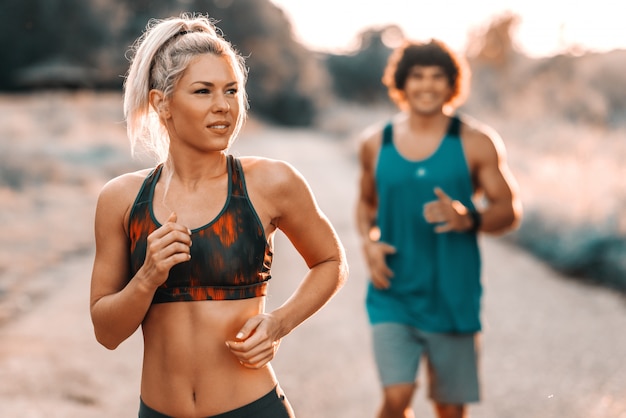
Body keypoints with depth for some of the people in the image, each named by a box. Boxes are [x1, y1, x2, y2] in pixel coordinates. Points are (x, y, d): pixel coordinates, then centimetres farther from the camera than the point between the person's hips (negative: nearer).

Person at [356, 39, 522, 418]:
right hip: (393, 296, 1)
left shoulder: (476, 142, -1)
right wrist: (368, 241, 0)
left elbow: (509, 211, 1)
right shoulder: (376, 143, 6)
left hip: (452, 298, 0)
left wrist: (468, 218, -20)